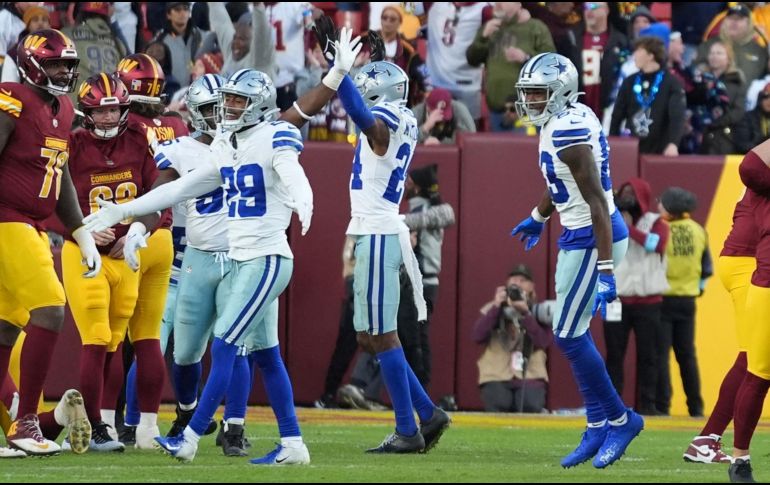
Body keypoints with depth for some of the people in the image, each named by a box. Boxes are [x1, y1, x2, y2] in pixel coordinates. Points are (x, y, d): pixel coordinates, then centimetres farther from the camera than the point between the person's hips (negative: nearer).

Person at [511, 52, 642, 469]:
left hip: (591, 241, -10)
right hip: (579, 238, 10)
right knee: (572, 335, 12)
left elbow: (598, 205, -25)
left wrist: (605, 271, -28)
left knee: (568, 336, -3)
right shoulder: (567, 122, 7)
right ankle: (599, 428, 18)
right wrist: (538, 217, 42)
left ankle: (619, 419, 9)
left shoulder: (569, 134, -23)